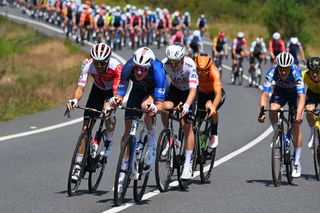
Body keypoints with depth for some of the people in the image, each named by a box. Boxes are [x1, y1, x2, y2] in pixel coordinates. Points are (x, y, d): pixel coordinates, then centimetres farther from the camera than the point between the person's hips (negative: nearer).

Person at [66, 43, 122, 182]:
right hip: (97, 90, 2)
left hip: (112, 91, -2)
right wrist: (74, 100, -55)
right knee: (86, 124, -10)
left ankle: (108, 143, -3)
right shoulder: (88, 64, -30)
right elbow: (80, 87, -34)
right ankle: (78, 166, -8)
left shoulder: (115, 66, -36)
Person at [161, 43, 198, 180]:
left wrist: (186, 106, -56)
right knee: (165, 108, -28)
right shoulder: (164, 64, -27)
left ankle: (188, 164, -7)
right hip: (174, 88, 3)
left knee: (188, 126, -11)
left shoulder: (190, 65, -35)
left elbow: (193, 90, -41)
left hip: (188, 91, -3)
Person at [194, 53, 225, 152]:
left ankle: (214, 136, -17)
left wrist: (213, 107, -65)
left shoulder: (214, 72, -37)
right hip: (201, 93, 3)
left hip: (215, 94, -3)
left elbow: (218, 94, -46)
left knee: (210, 106, -33)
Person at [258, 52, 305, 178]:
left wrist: (298, 115, -55)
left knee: (296, 125, -12)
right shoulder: (272, 72, -32)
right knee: (273, 110, -30)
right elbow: (265, 95, -34)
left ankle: (297, 163, -6)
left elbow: (301, 97, -42)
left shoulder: (296, 73, -36)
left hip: (295, 93, -2)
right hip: (280, 91, 2)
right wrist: (261, 112, -48)